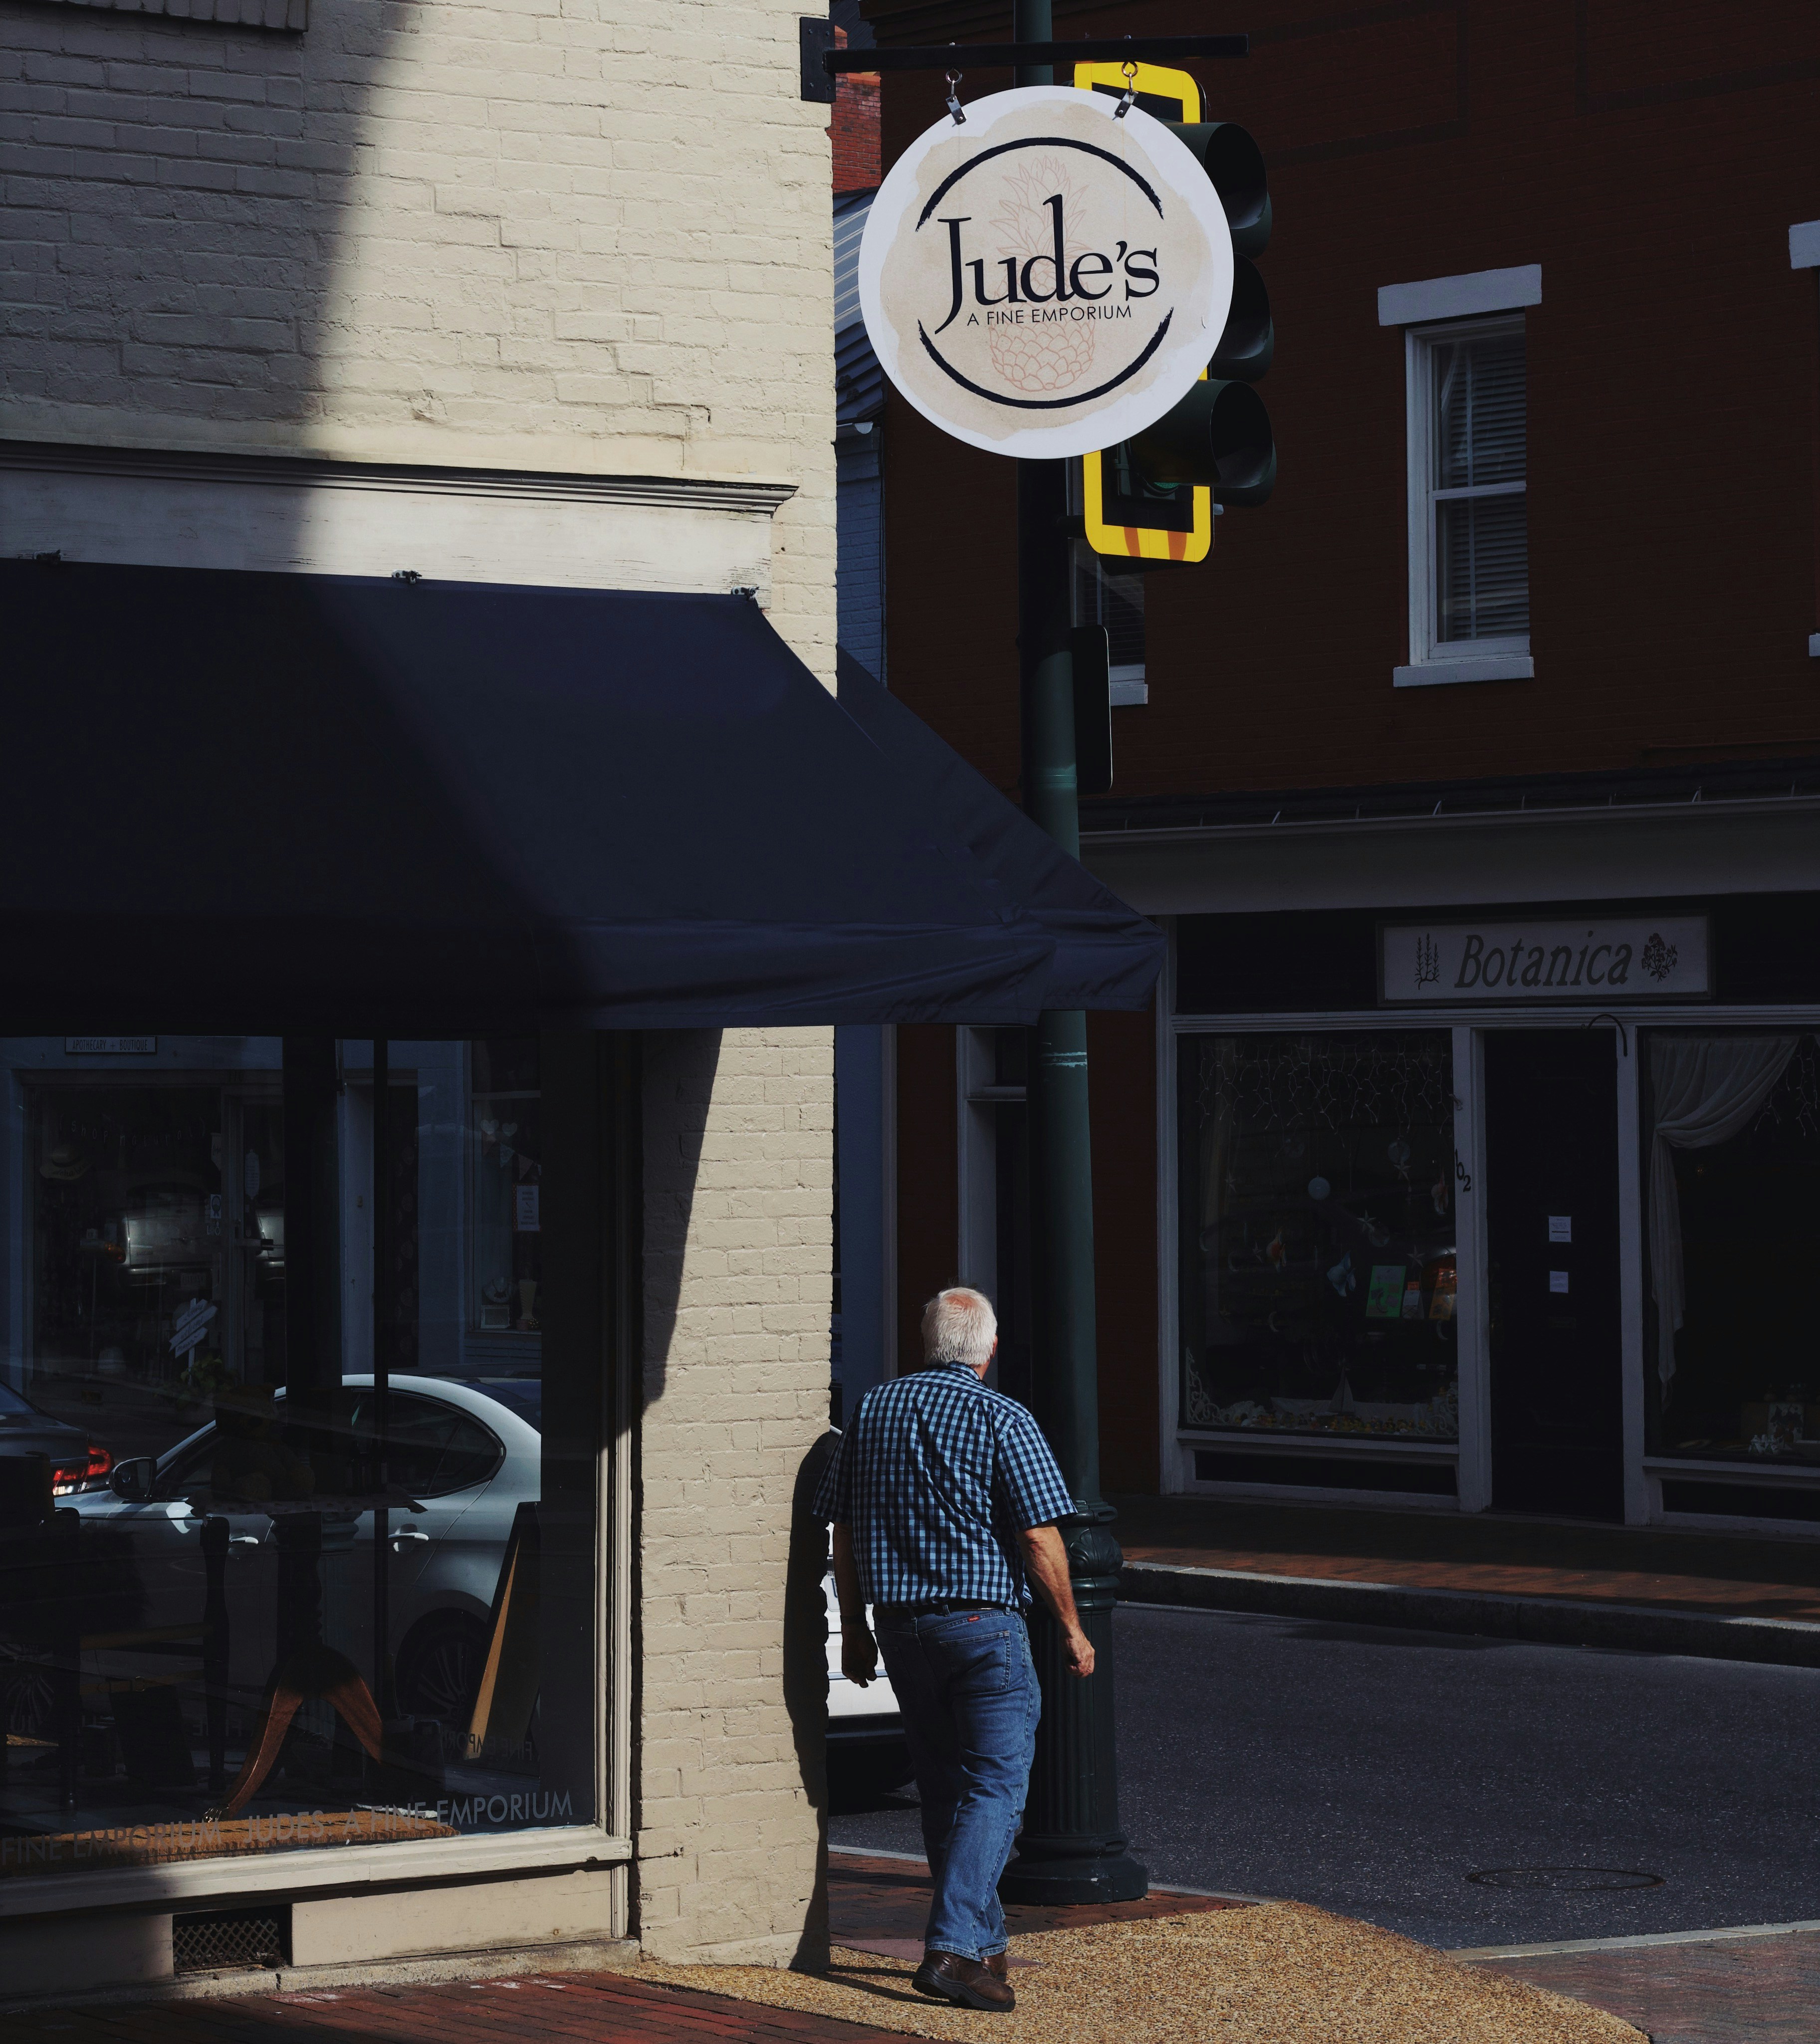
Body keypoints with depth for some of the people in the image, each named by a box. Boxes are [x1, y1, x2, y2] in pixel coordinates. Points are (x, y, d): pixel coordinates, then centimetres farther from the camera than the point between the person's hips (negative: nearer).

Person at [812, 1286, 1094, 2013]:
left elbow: (843, 1530, 10)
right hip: (983, 1622, -5)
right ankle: (953, 1948, -18)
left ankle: (982, 1943, 22)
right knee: (995, 1785, -5)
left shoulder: (873, 1409, 7)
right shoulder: (1002, 1420, -9)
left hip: (900, 1624, 5)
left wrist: (854, 1626, 17)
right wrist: (1072, 1629, -2)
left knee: (943, 1788, 15)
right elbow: (1039, 1538, -11)